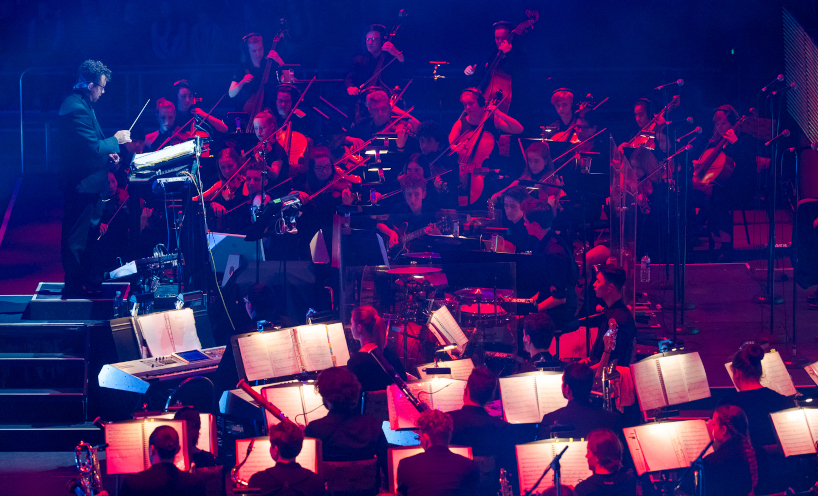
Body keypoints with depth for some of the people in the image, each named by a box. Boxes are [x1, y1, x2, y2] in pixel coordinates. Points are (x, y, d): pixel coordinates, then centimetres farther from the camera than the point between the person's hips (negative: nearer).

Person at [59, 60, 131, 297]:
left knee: (89, 233, 19)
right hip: (81, 186, -11)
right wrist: (116, 140, -12)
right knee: (77, 238, -2)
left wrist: (107, 154, 10)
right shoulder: (77, 109, -23)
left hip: (86, 184, 11)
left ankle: (91, 281, 29)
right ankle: (74, 287, 5)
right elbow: (92, 149, -26)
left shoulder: (79, 103, 11)